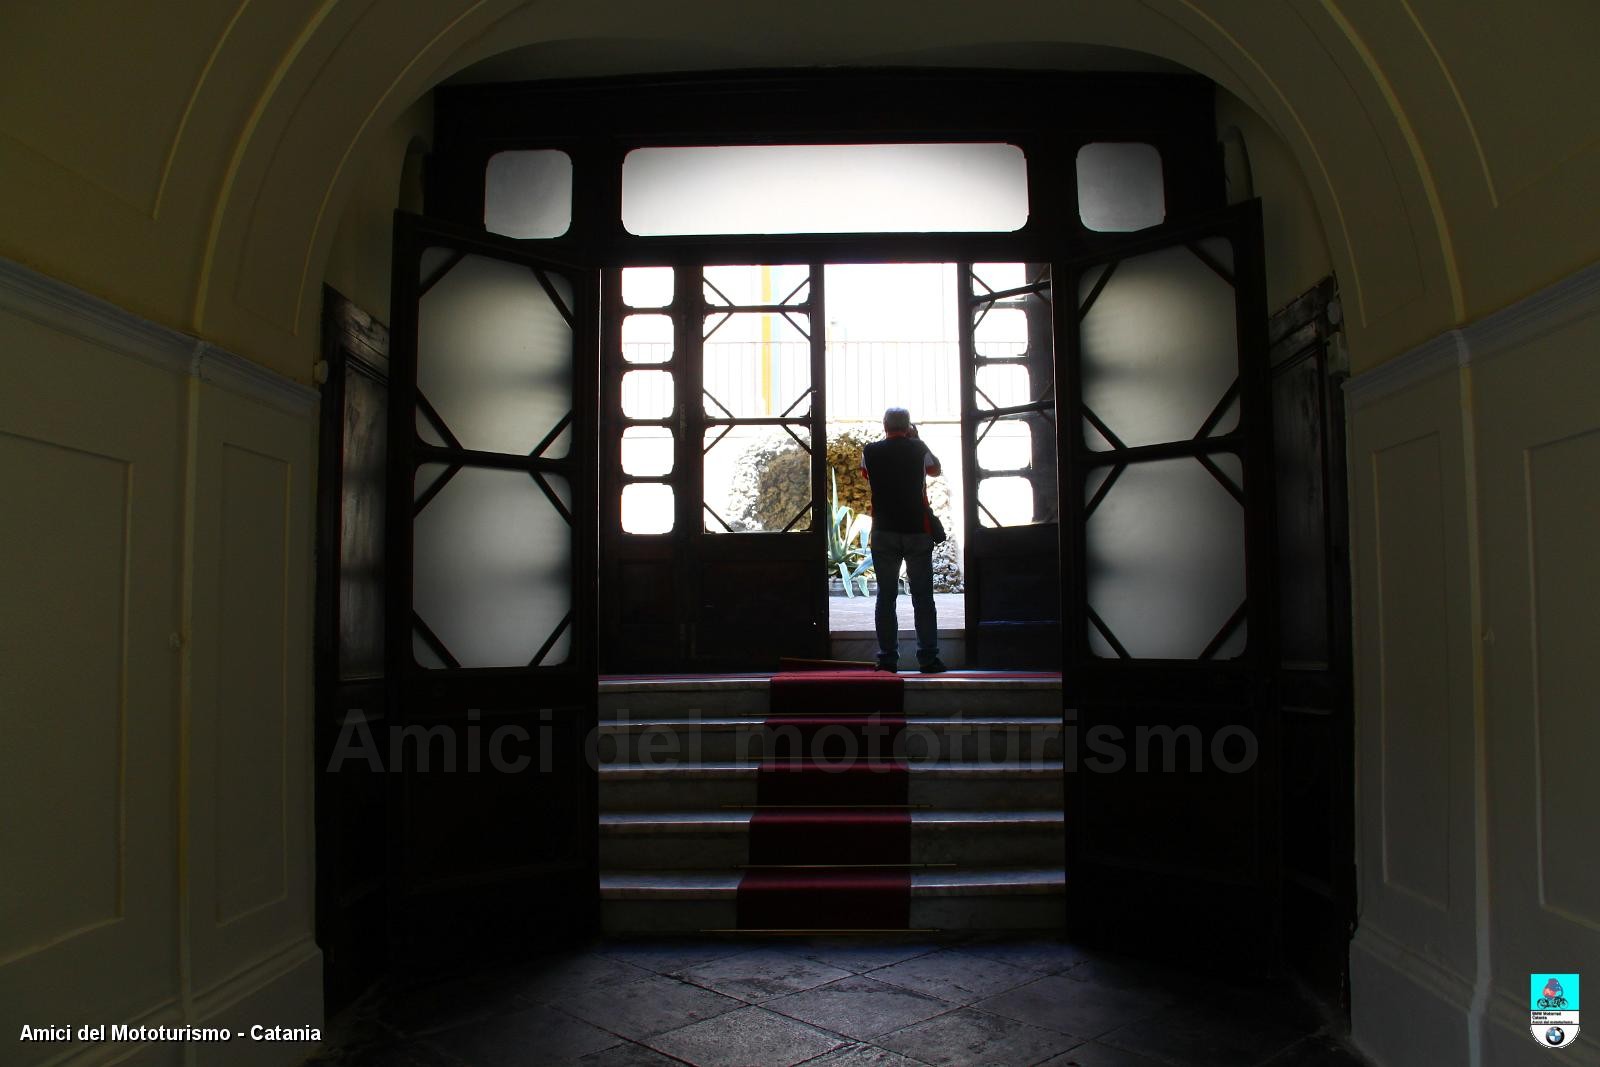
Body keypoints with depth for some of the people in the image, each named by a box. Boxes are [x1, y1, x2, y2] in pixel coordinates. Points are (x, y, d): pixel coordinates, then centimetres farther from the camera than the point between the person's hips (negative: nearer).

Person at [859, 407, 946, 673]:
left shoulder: (870, 451, -1)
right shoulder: (918, 448, -3)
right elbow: (935, 470, 17)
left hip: (884, 532, 1)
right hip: (918, 530, -1)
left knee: (886, 596, 6)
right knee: (922, 597, 3)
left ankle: (888, 659, 5)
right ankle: (928, 658, 2)